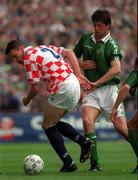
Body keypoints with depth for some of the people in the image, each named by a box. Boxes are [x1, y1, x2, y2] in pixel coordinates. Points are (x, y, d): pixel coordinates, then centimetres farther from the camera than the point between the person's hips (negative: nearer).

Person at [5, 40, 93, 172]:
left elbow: (35, 89, -8)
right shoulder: (43, 48, 18)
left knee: (48, 126, 5)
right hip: (74, 84, 9)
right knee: (54, 122, 21)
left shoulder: (29, 58, -8)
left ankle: (68, 163, 0)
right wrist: (78, 76, 7)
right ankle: (84, 141, 9)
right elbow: (69, 53, 12)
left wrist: (27, 100, 12)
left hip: (62, 89, -9)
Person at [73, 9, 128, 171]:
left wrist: (96, 83, -27)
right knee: (87, 120, -20)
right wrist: (82, 64, -1)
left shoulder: (112, 45, -8)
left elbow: (116, 69, -21)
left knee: (121, 127, -8)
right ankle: (95, 164, -18)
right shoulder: (85, 39, 8)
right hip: (91, 90, 3)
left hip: (109, 88, -3)